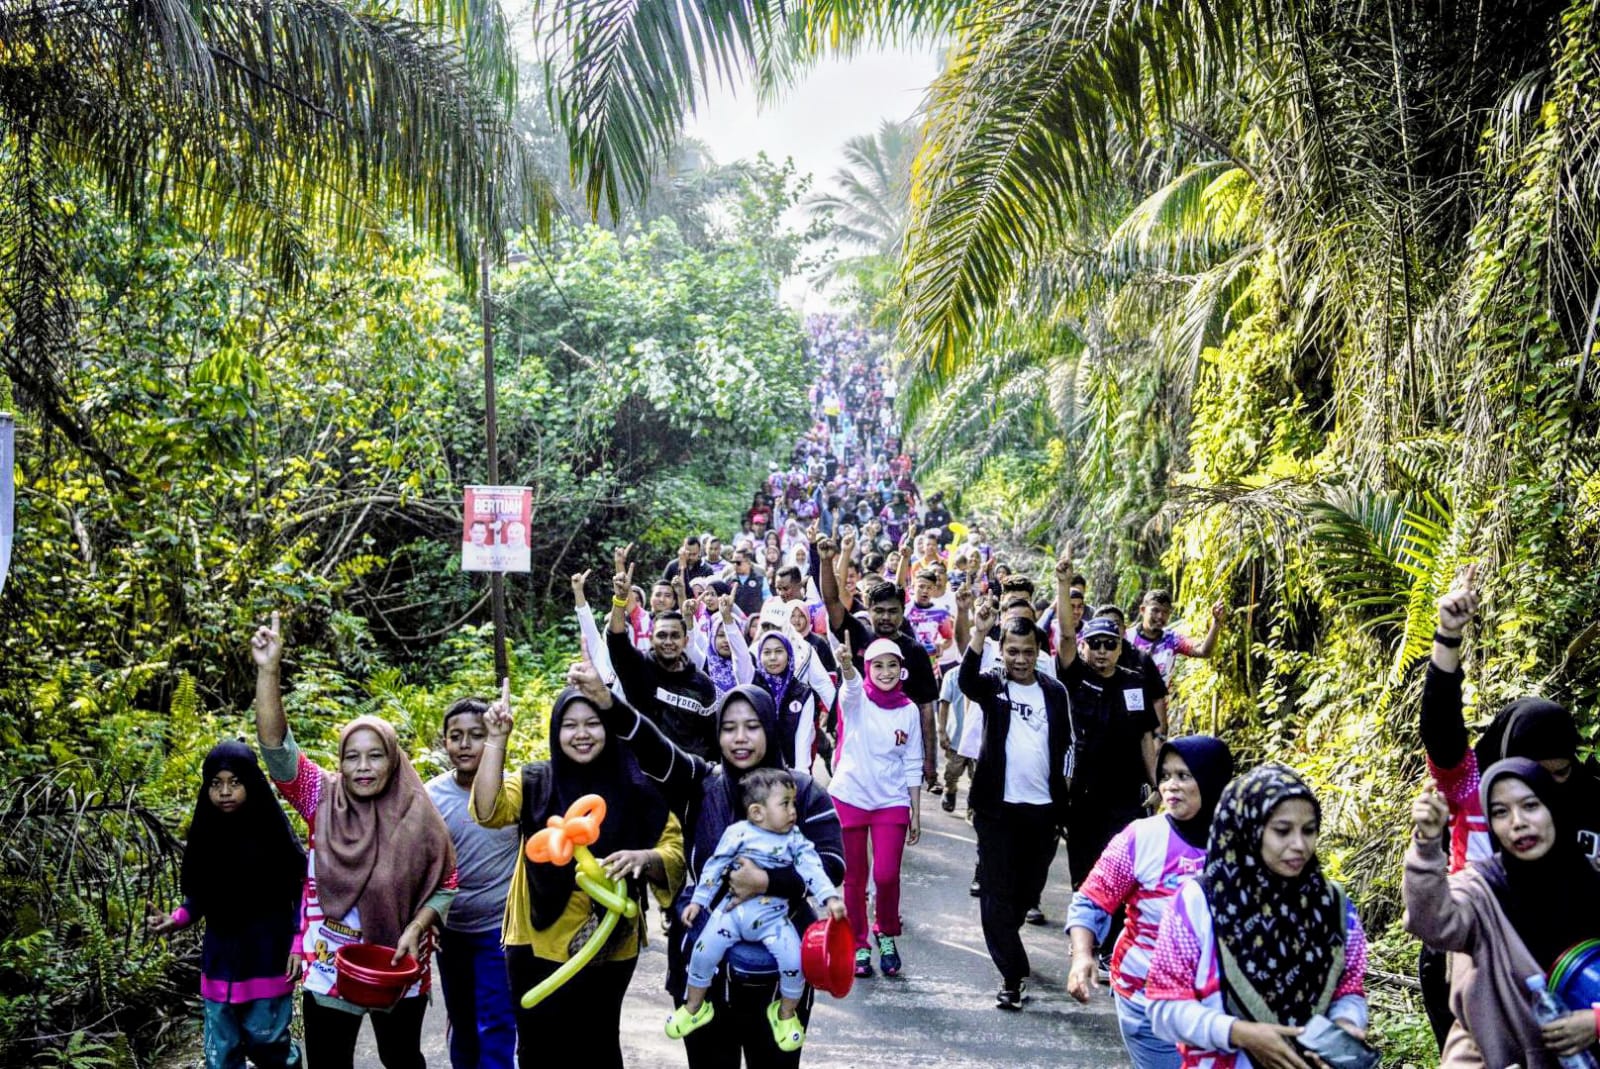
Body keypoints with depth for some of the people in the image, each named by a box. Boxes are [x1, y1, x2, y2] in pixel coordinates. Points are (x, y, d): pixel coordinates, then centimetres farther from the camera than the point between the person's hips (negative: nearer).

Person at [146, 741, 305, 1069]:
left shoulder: (272, 832, -10)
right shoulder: (205, 835, 0)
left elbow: (300, 891, -5)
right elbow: (198, 898, 7)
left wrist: (299, 944, -12)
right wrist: (175, 920, -12)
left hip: (267, 961, -4)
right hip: (220, 962, 4)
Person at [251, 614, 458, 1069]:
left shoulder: (420, 819, -7)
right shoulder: (322, 800, -6)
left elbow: (445, 885, 0)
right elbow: (276, 745, -17)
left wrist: (415, 929, -17)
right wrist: (268, 669, -27)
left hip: (400, 972, 0)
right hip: (328, 973, 1)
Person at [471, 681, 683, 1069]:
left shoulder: (637, 790, -2)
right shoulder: (534, 783, -1)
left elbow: (675, 851, -3)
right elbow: (488, 811, -18)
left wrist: (643, 857, -24)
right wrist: (497, 740, -27)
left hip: (609, 948, 0)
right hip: (539, 945, 0)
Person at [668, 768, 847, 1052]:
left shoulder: (794, 839, 3)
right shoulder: (738, 833, -3)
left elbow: (812, 868, -5)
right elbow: (714, 868, 2)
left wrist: (831, 898, -18)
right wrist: (698, 901, 1)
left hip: (773, 918, 1)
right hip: (732, 910, -1)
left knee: (794, 960, -16)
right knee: (704, 951, -12)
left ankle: (786, 1013, 13)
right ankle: (694, 1007, 16)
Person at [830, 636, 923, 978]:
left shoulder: (909, 710, 3)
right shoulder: (856, 700, -3)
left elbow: (913, 766, 8)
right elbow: (851, 684, -29)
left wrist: (916, 814, 6)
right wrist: (845, 663, -52)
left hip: (892, 802, 1)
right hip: (849, 798, -1)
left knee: (886, 875, -9)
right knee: (854, 877, 6)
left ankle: (887, 935, 18)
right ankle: (859, 945, 22)